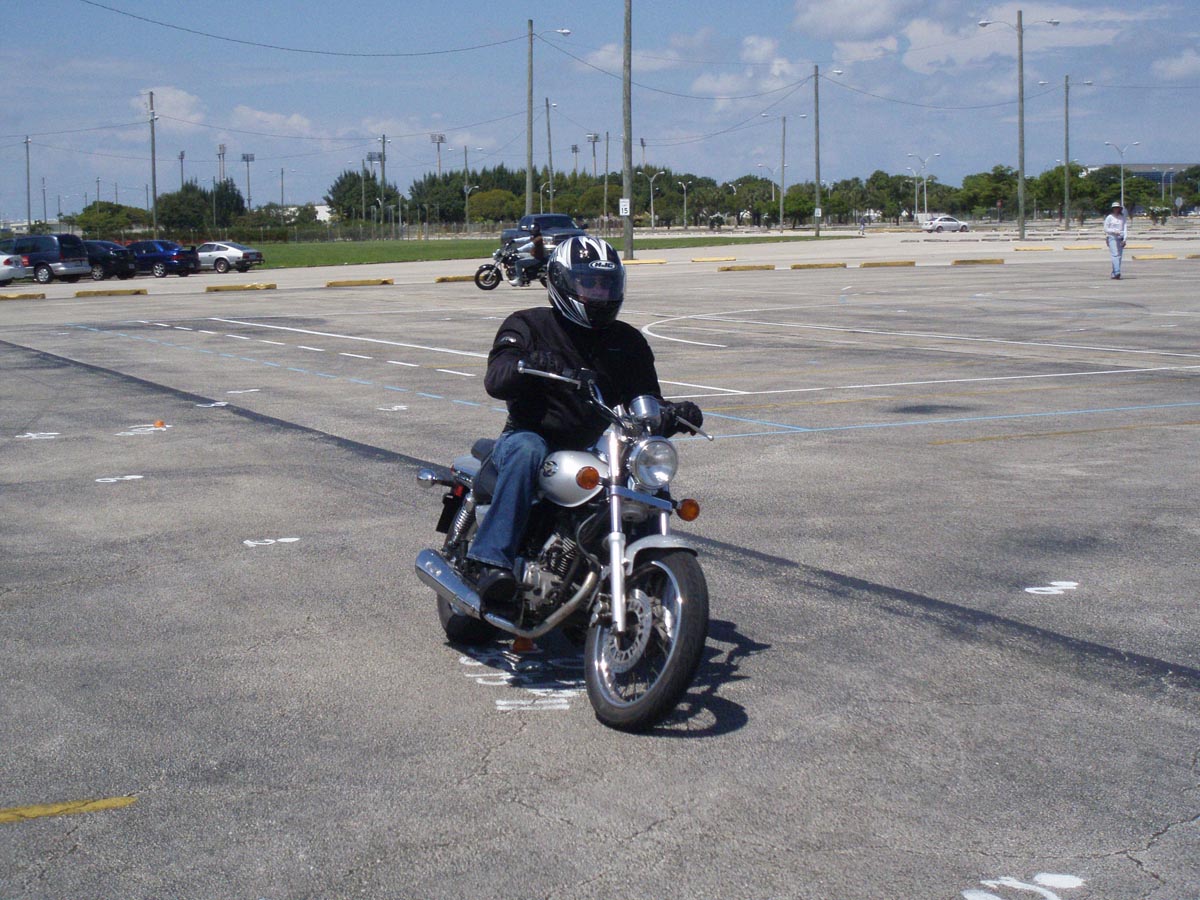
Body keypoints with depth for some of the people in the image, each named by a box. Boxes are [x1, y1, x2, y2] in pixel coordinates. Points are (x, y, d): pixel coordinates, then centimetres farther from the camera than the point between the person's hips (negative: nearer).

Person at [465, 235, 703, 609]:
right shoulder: (527, 326, 2)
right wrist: (528, 364, -37)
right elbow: (496, 380, -14)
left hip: (597, 449, 4)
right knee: (526, 452, -38)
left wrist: (674, 414, -8)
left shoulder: (628, 341, 16)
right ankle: (489, 560, -41)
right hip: (534, 436, -4)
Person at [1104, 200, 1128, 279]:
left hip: (1120, 238, 4)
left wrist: (1124, 239, -6)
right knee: (1115, 255, -16)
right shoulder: (1109, 217, 2)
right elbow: (1106, 229, 2)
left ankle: (1113, 274, 9)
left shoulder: (1123, 218, 10)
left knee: (1119, 256, 3)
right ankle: (1117, 272, -26)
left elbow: (1125, 228, 5)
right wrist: (1114, 231, -14)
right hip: (1112, 238, -4)